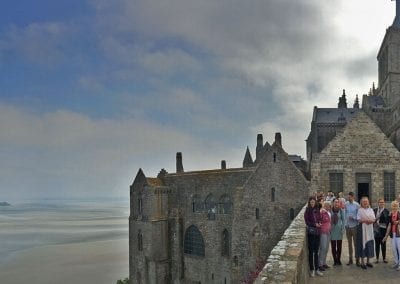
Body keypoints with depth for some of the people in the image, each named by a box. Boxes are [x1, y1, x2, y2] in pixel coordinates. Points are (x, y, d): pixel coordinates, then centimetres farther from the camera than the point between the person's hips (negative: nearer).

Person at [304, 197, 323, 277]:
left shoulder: (317, 210, 9)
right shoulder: (307, 211, -4)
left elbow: (319, 219, 17)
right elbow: (307, 222, -7)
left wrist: (319, 223, -4)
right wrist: (315, 224, -16)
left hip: (317, 232, 5)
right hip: (311, 232, -5)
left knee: (316, 251, 10)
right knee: (311, 251, 1)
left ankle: (316, 269, 18)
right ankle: (311, 270, 8)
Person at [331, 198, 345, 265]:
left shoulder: (341, 210, -3)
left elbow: (343, 220, 1)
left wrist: (343, 229, -4)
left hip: (339, 229, 0)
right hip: (332, 229, 0)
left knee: (339, 245, 7)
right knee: (333, 246, 3)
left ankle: (338, 260, 19)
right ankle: (335, 260, 13)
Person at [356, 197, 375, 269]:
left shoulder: (371, 210, 10)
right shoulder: (360, 210, -1)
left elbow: (374, 219, 5)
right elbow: (359, 220, -8)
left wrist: (370, 221, -17)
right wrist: (366, 220, -22)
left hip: (369, 229, 4)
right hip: (362, 229, -4)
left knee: (369, 244, 4)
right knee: (362, 244, -4)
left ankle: (368, 261, 14)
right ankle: (362, 262, 2)